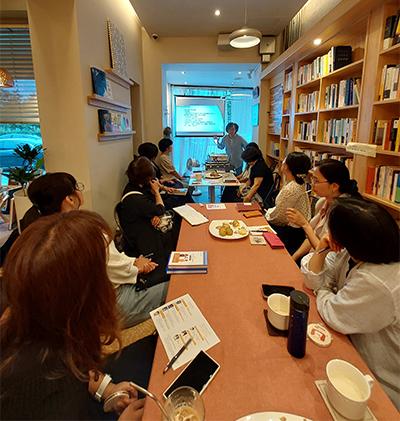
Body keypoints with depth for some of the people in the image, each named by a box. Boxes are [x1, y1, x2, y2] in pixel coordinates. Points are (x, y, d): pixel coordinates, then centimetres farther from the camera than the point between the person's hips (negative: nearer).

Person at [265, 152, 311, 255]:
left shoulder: (290, 189, -27)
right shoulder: (298, 184, 4)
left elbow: (279, 218, -19)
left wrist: (267, 215, -2)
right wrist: (269, 211, 10)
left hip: (291, 233, -9)